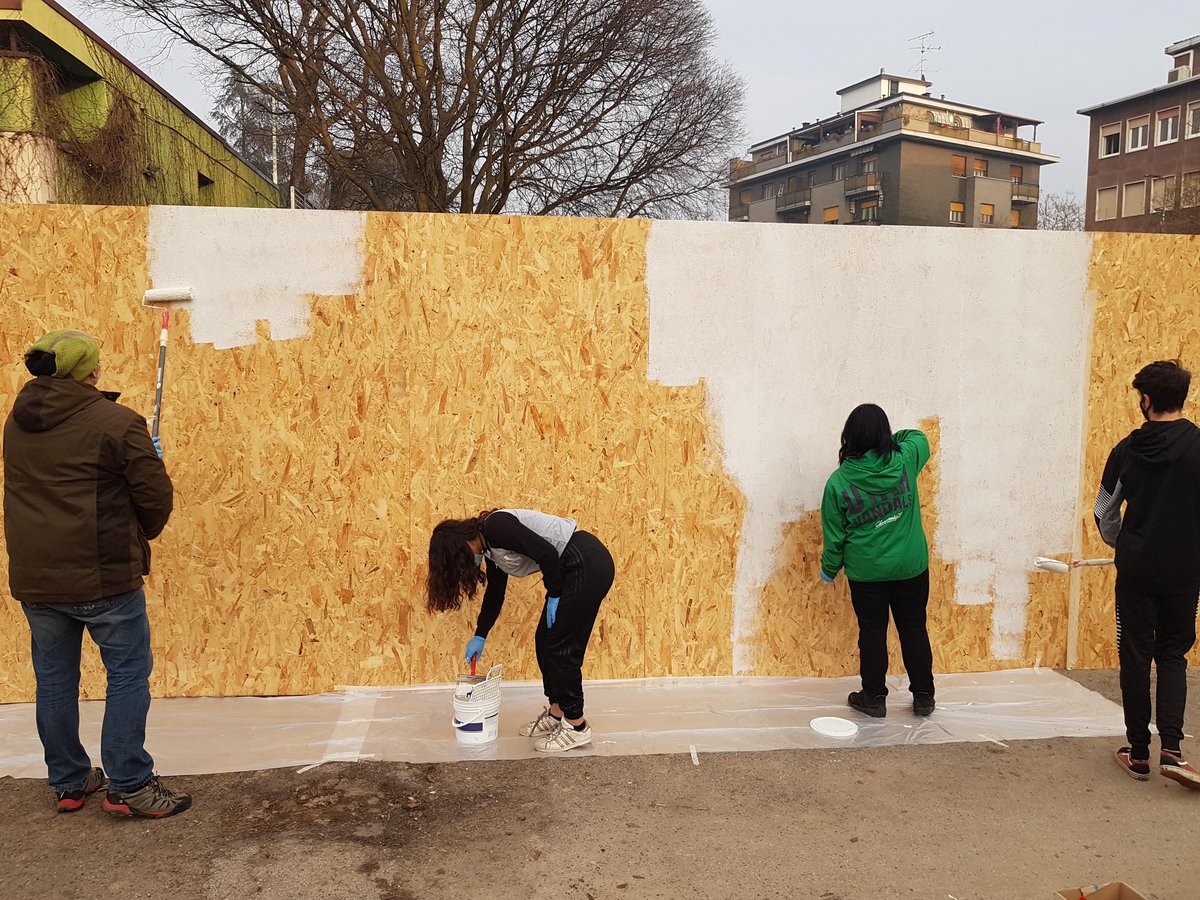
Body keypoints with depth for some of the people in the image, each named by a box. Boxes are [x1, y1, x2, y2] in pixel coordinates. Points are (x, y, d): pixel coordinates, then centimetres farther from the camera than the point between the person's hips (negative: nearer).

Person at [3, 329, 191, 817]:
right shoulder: (117, 422, -12)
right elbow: (156, 496, -10)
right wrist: (141, 536, 11)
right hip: (102, 575, -6)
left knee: (54, 681, 16)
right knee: (128, 675, 4)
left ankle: (68, 782, 28)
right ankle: (128, 786, 7)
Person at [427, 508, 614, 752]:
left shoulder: (495, 527, -15)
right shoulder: (490, 548, 14)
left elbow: (548, 553, -21)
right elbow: (494, 593, 27)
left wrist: (554, 597, -9)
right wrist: (480, 636, 33)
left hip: (587, 565, -10)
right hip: (573, 568, 10)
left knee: (561, 647, -2)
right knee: (545, 641, 15)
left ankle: (577, 727, 9)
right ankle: (555, 714, 27)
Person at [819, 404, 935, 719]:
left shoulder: (838, 482, -15)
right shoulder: (904, 461, -12)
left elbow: (834, 533, -6)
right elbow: (919, 437, 13)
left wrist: (829, 568, 9)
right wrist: (887, 439, 17)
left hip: (866, 572, -2)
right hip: (911, 566, 2)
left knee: (872, 633, 11)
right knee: (914, 629, 15)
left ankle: (874, 698, 22)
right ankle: (923, 697, 25)